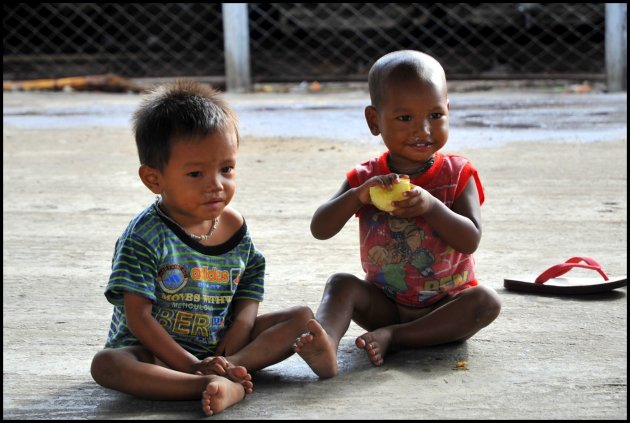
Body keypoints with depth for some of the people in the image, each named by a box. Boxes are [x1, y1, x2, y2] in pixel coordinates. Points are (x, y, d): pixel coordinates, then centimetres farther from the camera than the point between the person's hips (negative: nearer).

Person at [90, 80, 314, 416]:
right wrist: (192, 365, -25)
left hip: (220, 343, 5)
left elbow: (246, 309, 1)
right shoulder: (144, 237, -15)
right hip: (158, 349, -5)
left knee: (302, 317, -7)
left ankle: (228, 373, -31)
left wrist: (226, 359, -18)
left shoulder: (235, 228, 0)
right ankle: (218, 385, -45)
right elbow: (138, 316, -18)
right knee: (106, 363, -34)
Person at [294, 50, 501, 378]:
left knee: (486, 301, -28)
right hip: (385, 303, 1)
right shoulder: (366, 177, -1)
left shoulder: (457, 174, -5)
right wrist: (358, 195, -28)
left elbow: (471, 239, -15)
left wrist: (430, 206, -32)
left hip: (447, 305, -1)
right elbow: (320, 230, -11)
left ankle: (391, 337, -32)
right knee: (341, 284, -23)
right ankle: (325, 345, -52)